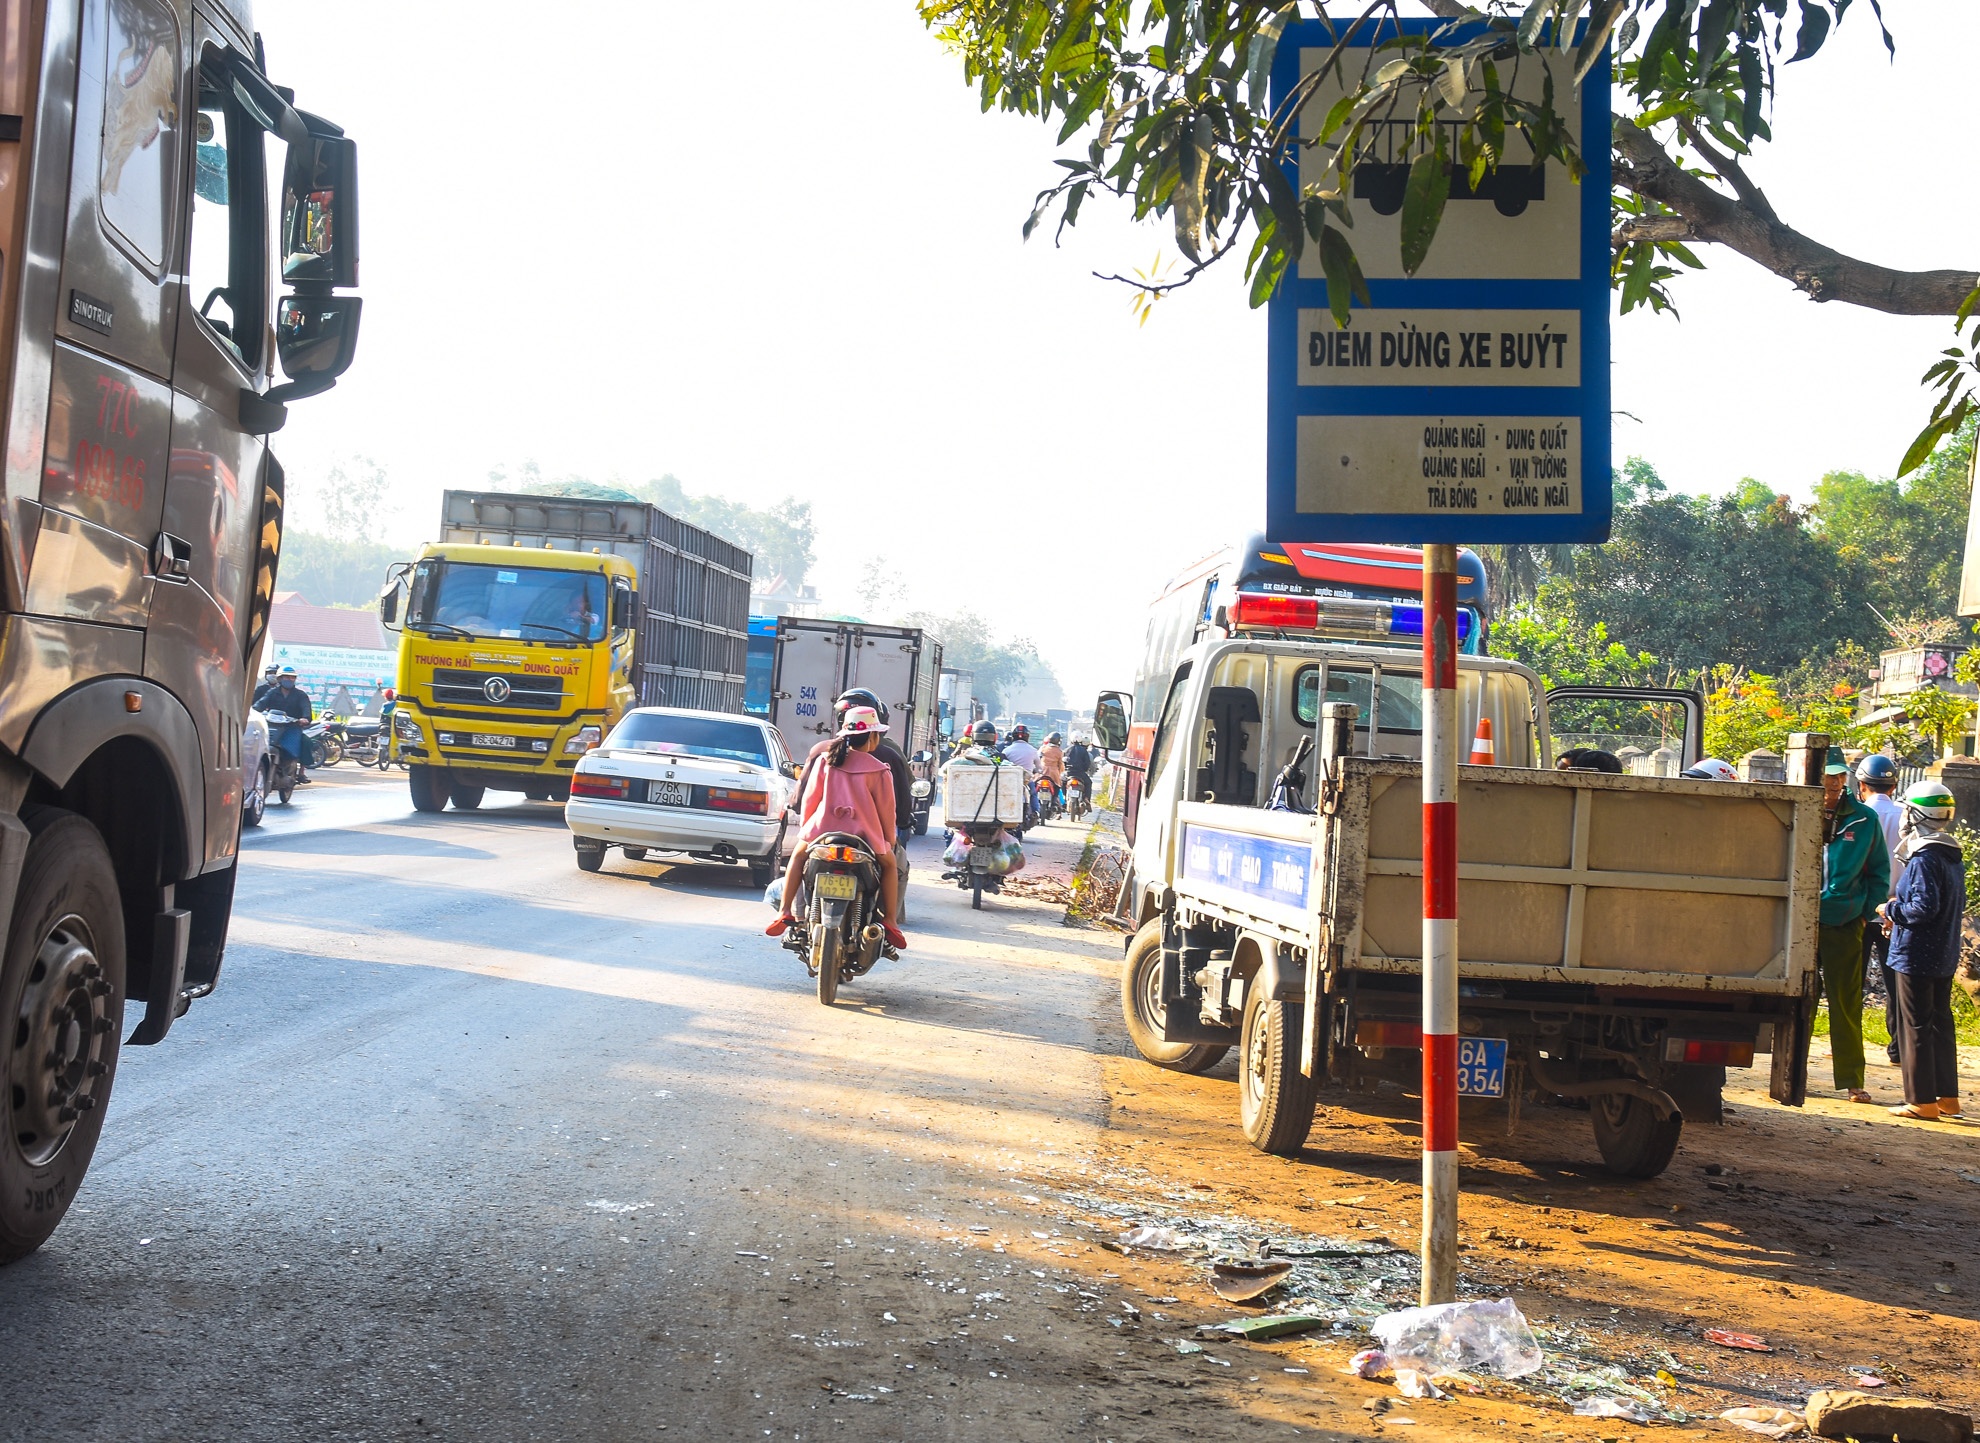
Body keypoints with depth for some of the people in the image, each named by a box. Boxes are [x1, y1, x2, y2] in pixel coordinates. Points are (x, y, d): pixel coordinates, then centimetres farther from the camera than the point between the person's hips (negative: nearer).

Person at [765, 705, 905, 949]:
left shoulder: (825, 761, 3)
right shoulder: (878, 770, -3)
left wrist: (805, 828, 23)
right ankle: (889, 921, 12)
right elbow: (886, 810, 1)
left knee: (798, 856, 28)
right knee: (889, 863, 24)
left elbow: (809, 799, 8)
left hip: (823, 830, 1)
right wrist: (889, 840, 17)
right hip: (864, 835, -1)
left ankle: (784, 912, 14)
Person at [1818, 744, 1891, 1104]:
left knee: (1847, 1004, 5)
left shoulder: (1865, 819, 4)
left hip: (1845, 925, 0)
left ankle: (1852, 1081, 11)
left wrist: (1866, 912, 3)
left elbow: (1879, 872, 12)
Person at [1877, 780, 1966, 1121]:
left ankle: (1922, 1101, 2)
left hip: (1916, 955, -9)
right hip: (1945, 957, 9)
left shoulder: (1924, 859, -19)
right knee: (1940, 1022, 15)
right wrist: (1900, 910, 15)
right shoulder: (1954, 857, 10)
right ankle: (1947, 1096, 21)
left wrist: (1891, 909, -8)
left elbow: (1924, 908, -25)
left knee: (1915, 1027, -2)